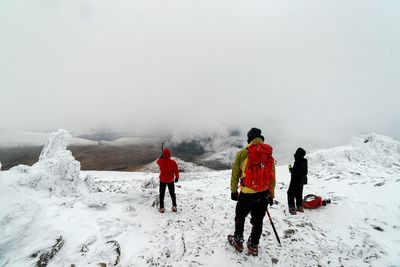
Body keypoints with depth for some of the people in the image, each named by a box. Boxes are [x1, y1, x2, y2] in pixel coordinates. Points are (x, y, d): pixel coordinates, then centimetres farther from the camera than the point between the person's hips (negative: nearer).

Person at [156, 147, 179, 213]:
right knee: (172, 193, 16)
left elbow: (157, 162, 11)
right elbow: (176, 171, -10)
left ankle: (162, 208, 15)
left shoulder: (160, 161, -16)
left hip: (162, 180, 0)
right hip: (170, 180, 0)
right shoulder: (173, 162, -20)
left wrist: (161, 157, 18)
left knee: (162, 194, 14)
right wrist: (177, 177, 6)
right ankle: (174, 207, 19)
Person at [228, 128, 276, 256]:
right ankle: (253, 246, 31)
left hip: (247, 194, -3)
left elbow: (235, 174, -5)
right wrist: (271, 195, 16)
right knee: (258, 221, 18)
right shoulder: (270, 155, 0)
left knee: (240, 217, 19)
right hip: (264, 195, 4)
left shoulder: (243, 153, -11)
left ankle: (238, 241, 33)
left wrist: (233, 190, 8)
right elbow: (272, 177, 6)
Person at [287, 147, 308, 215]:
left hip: (296, 181, -9)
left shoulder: (297, 162, -26)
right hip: (302, 180, 9)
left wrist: (290, 168, -9)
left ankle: (292, 208, 1)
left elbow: (295, 172, -27)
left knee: (290, 193, 2)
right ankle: (300, 207, 33)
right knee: (299, 193, 22)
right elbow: (305, 171, 13)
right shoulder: (304, 161, 2)